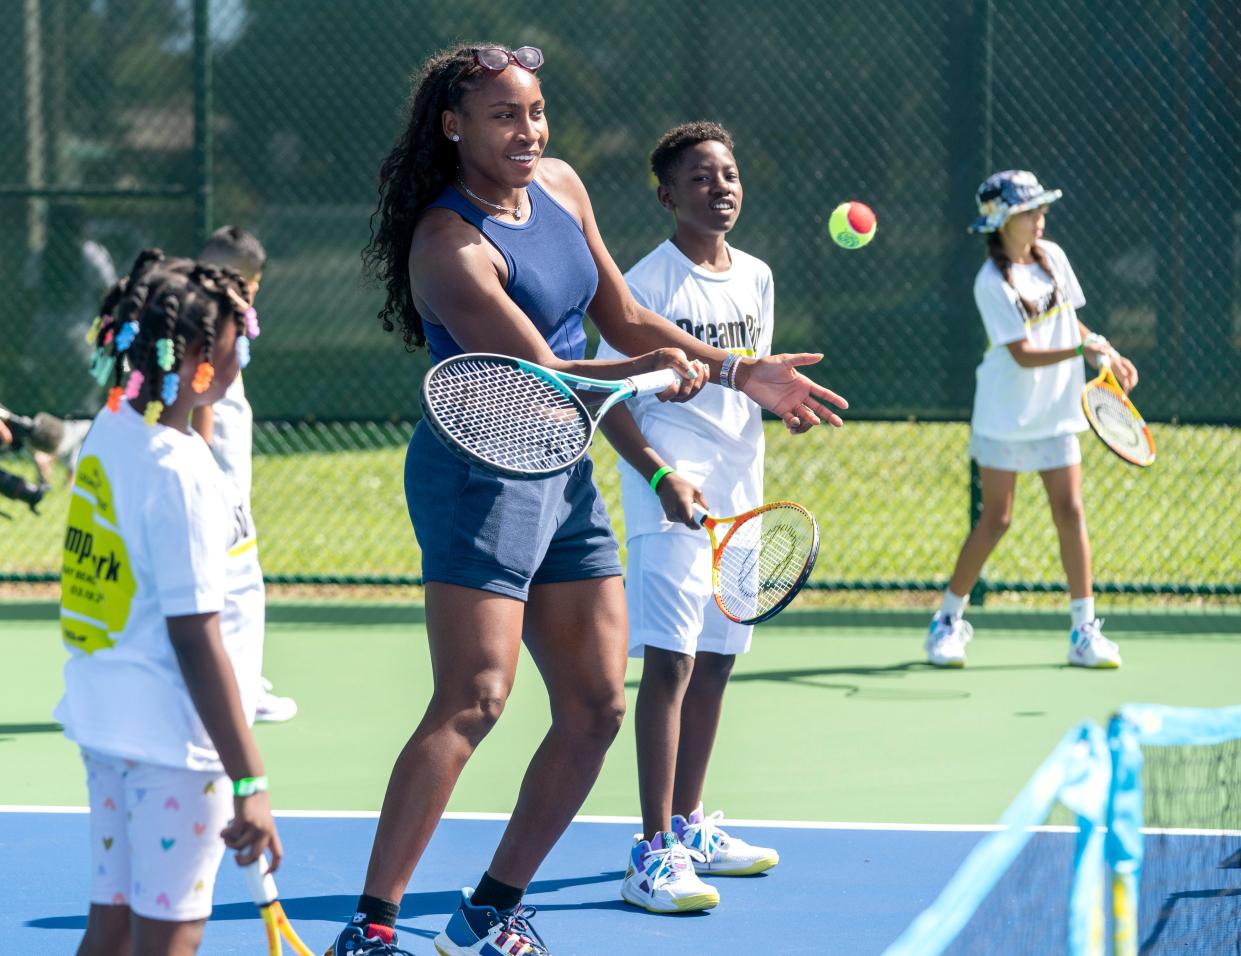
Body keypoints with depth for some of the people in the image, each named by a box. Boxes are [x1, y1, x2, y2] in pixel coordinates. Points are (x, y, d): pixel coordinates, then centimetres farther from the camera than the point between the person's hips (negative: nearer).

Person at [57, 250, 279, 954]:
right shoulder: (180, 471, -20)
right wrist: (249, 780, -19)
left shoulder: (109, 434, 6)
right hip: (175, 737, -9)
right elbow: (194, 638, -21)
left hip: (105, 715, 9)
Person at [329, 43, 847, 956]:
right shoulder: (452, 246, -19)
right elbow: (540, 376, -25)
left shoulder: (559, 186, 7)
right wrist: (649, 371, -41)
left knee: (595, 707, 7)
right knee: (473, 701, -20)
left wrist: (742, 373, 15)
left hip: (565, 474, 9)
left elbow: (627, 320, 17)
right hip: (481, 471, -9)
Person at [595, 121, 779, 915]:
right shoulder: (647, 283, -10)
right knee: (670, 663, -12)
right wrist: (660, 475, -22)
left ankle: (688, 824, 24)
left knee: (716, 662, 13)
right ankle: (654, 851, -14)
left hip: (740, 497, 7)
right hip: (673, 501, -7)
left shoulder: (756, 277, 11)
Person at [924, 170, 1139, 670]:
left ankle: (1084, 631, 0)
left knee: (1070, 513, -2)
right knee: (995, 520, -1)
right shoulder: (992, 283, -16)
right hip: (1005, 417, -5)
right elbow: (1023, 354, -22)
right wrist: (1081, 350, -34)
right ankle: (948, 622, 14)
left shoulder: (1053, 256, 3)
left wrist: (1110, 356, 2)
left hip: (1056, 413, 5)